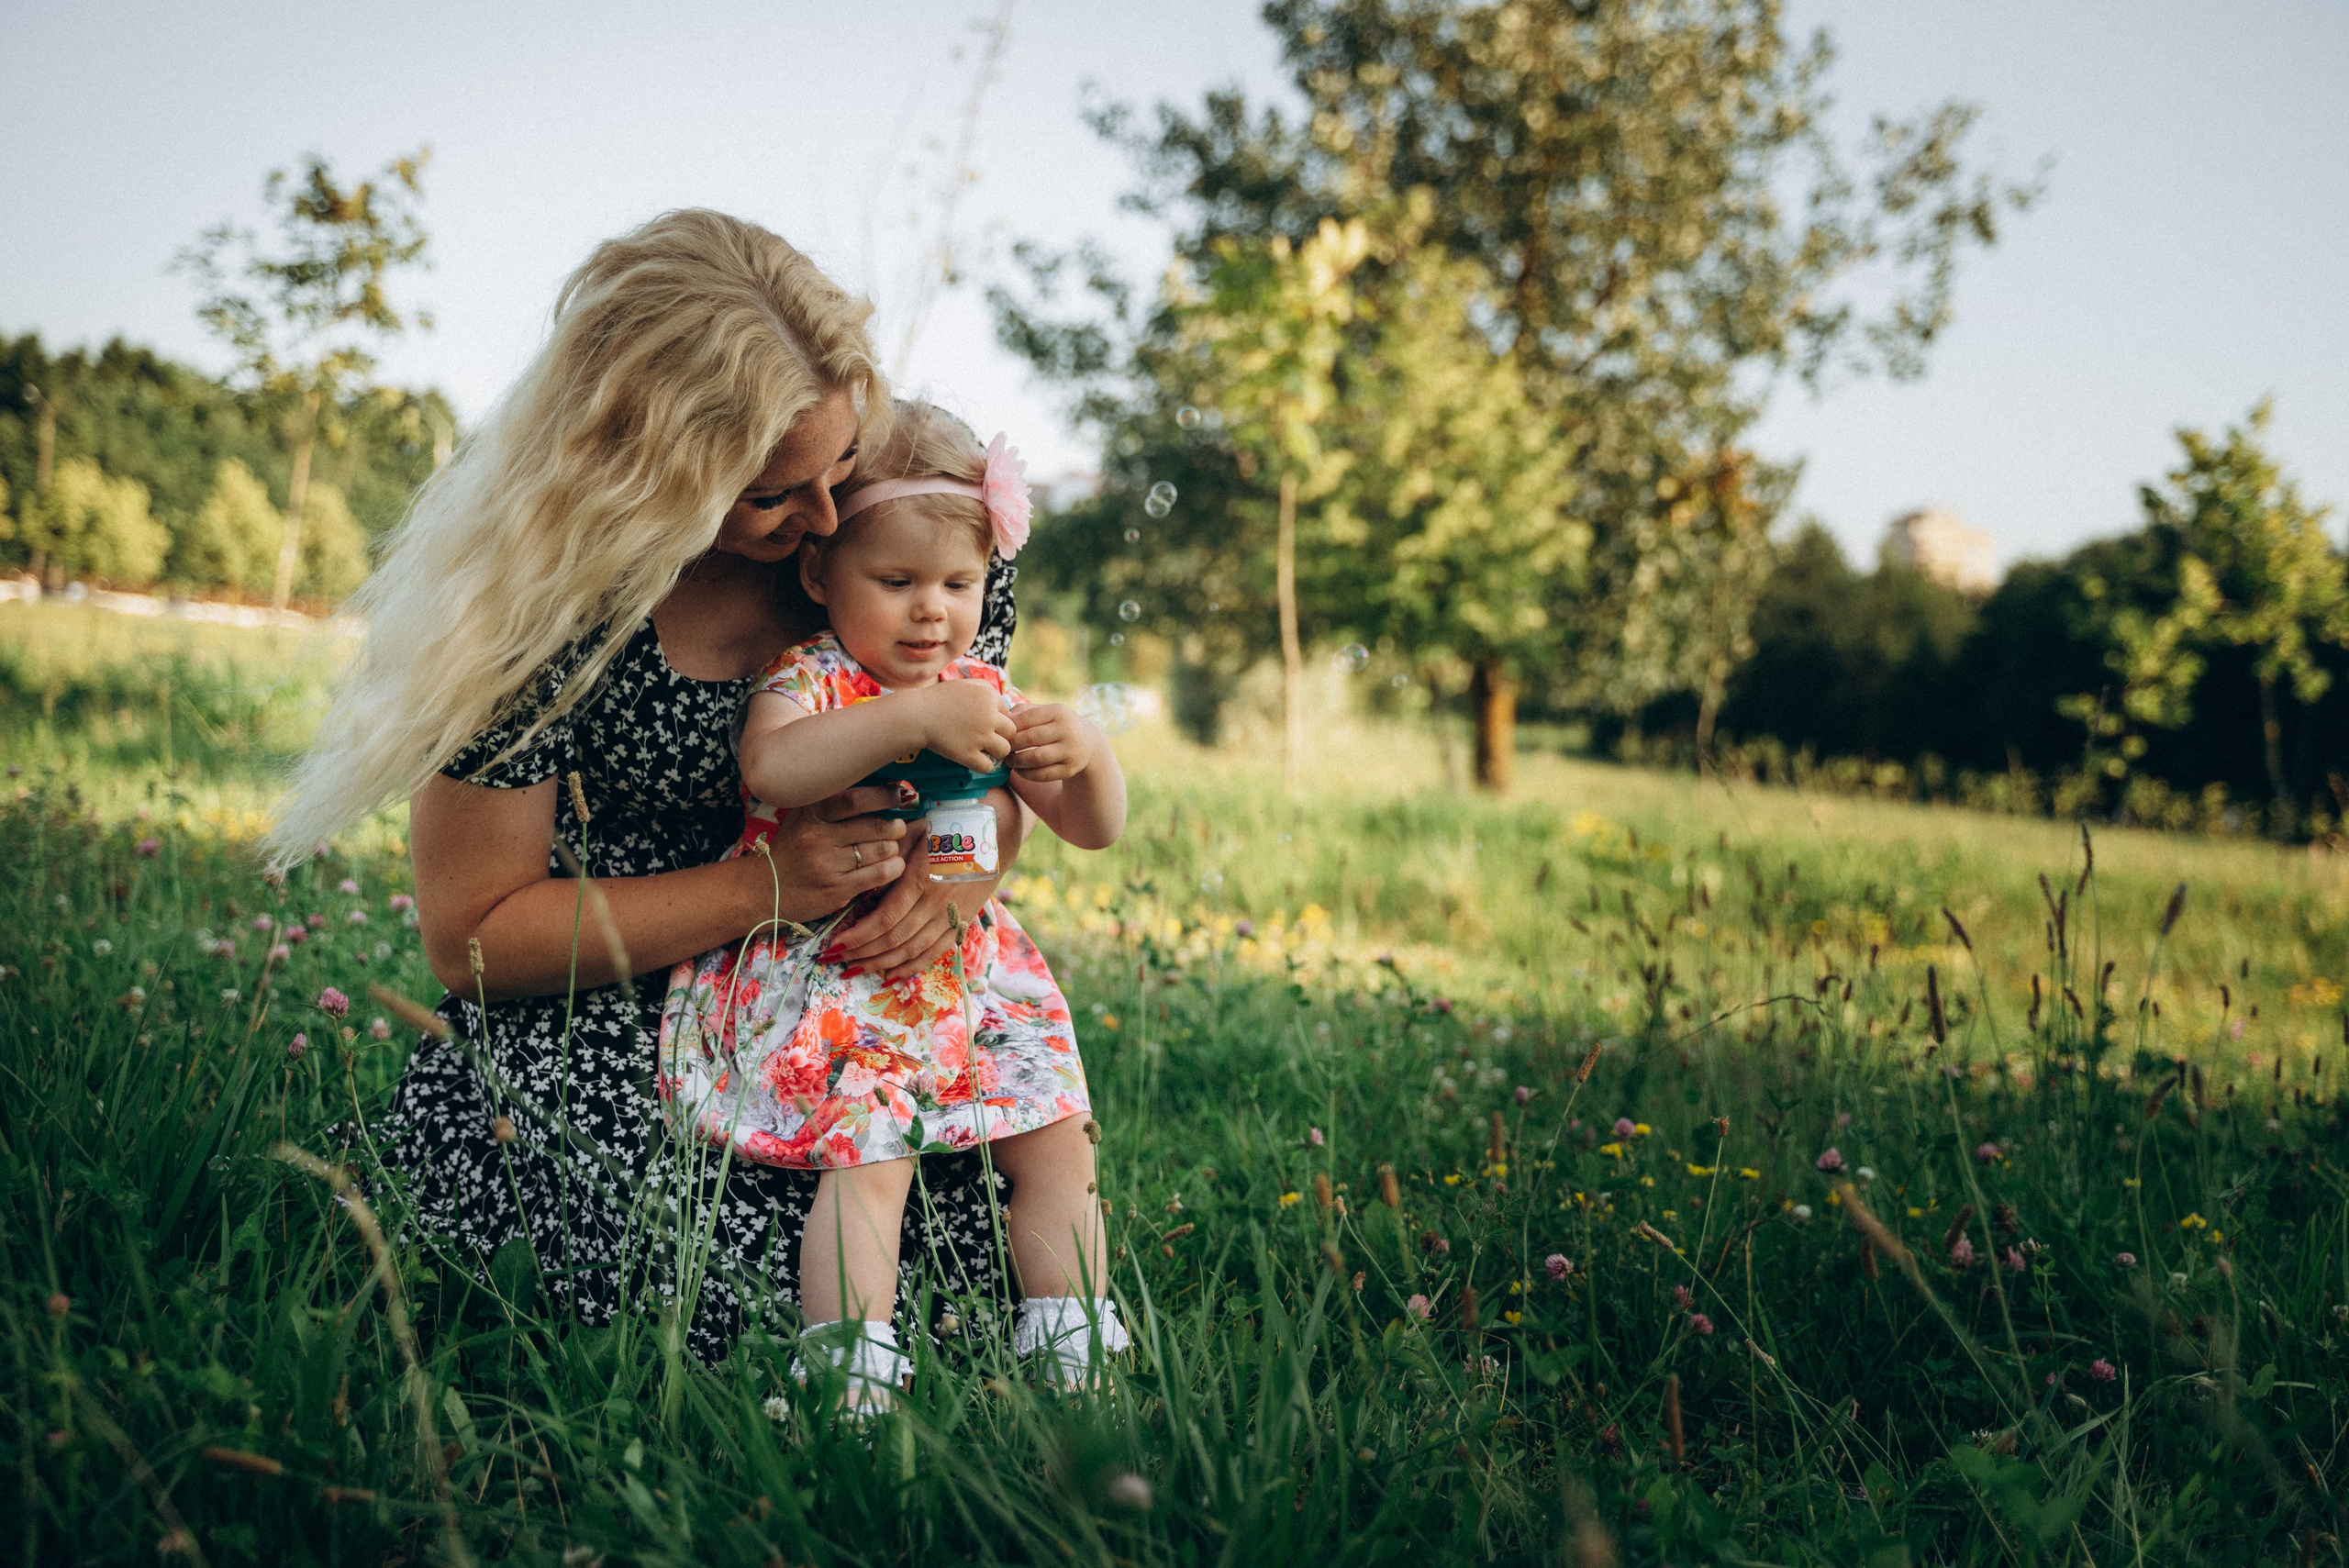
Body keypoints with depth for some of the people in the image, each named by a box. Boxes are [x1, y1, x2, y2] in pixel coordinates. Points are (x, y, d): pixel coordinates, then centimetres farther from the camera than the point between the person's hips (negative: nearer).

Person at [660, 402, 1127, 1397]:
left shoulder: (984, 697, 9)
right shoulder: (810, 681, -8)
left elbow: (1091, 830, 10)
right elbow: (768, 767, -33)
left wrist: (1088, 756, -13)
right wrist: (914, 718, -39)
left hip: (964, 970, 6)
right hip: (824, 973, -6)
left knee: (1056, 1144, 2)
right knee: (868, 1157, -22)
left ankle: (1071, 1354, 12)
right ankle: (846, 1382, -20)